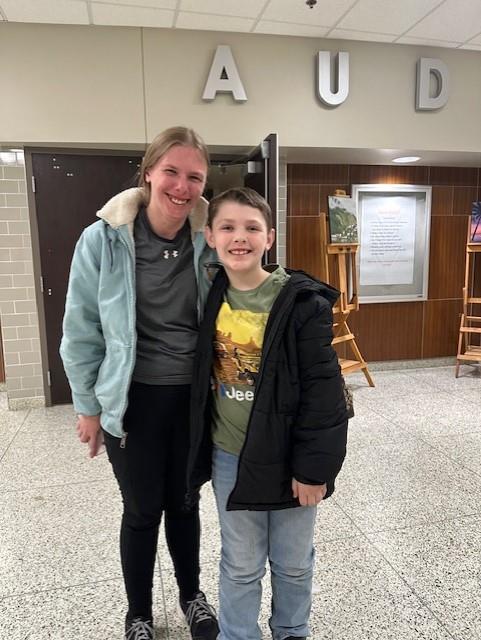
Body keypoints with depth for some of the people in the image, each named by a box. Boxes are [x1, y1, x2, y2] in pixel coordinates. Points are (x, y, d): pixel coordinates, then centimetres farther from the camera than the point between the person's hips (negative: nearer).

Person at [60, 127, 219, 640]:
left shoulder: (209, 241, -6)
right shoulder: (103, 239, -13)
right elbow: (81, 330, -5)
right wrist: (88, 405, -2)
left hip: (194, 395, 2)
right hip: (133, 398, -2)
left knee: (184, 502, 20)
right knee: (142, 509, 15)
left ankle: (191, 594, 48)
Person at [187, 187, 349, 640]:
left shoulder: (301, 302, -16)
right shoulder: (211, 298, -2)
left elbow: (322, 390, -14)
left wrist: (314, 466, -13)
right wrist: (203, 450, 11)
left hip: (286, 457, -2)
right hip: (230, 457, 3)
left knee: (292, 562, 20)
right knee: (241, 565, 18)